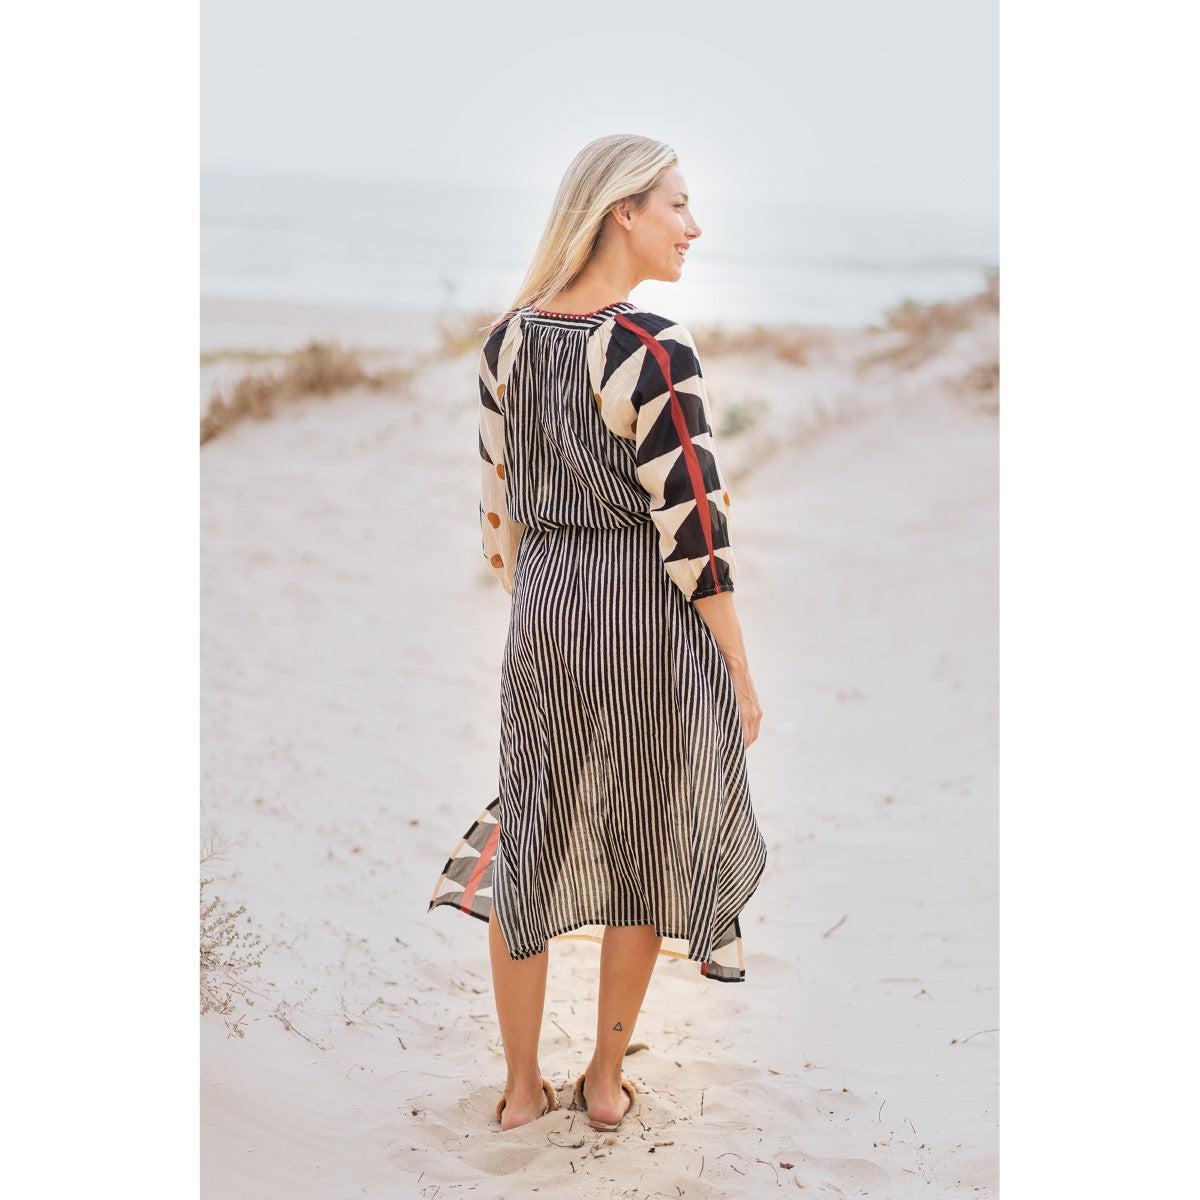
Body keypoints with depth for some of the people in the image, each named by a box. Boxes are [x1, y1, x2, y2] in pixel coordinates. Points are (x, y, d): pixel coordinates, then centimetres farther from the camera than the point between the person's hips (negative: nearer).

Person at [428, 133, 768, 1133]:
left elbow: (499, 503, 10)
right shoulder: (655, 352, -17)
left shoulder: (509, 340, 2)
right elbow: (692, 531, -17)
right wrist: (742, 673, -8)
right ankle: (607, 1083, 26)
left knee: (532, 842, 15)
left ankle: (523, 1087, 27)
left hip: (545, 613, 5)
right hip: (652, 618, -5)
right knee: (647, 848, 13)